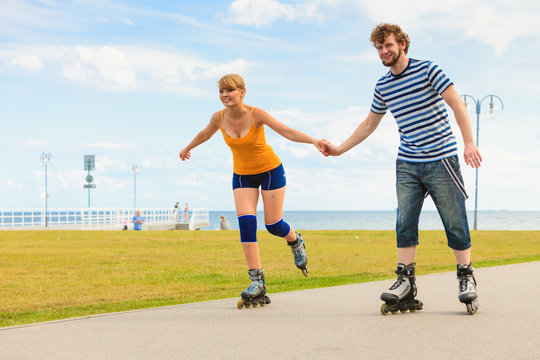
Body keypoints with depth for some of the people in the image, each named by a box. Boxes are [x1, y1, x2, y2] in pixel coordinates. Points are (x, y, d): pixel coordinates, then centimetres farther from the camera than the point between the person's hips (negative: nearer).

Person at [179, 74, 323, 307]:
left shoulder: (256, 114, -23)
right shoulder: (219, 118, -11)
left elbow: (287, 132, -31)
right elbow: (205, 133, 11)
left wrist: (314, 141, -45)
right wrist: (188, 148, 28)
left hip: (270, 170, -3)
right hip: (242, 175, 3)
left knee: (273, 224, -3)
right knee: (246, 223, -15)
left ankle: (296, 242, 35)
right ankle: (257, 282, -14)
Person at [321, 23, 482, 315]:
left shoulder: (427, 70, -5)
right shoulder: (383, 86, 11)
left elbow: (457, 105, -9)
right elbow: (369, 124, 24)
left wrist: (469, 142, -19)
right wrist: (340, 149, 22)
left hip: (440, 159, -5)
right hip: (407, 164, 5)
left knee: (455, 223, -2)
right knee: (405, 222, -4)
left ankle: (466, 278, 9)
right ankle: (405, 281, -3)